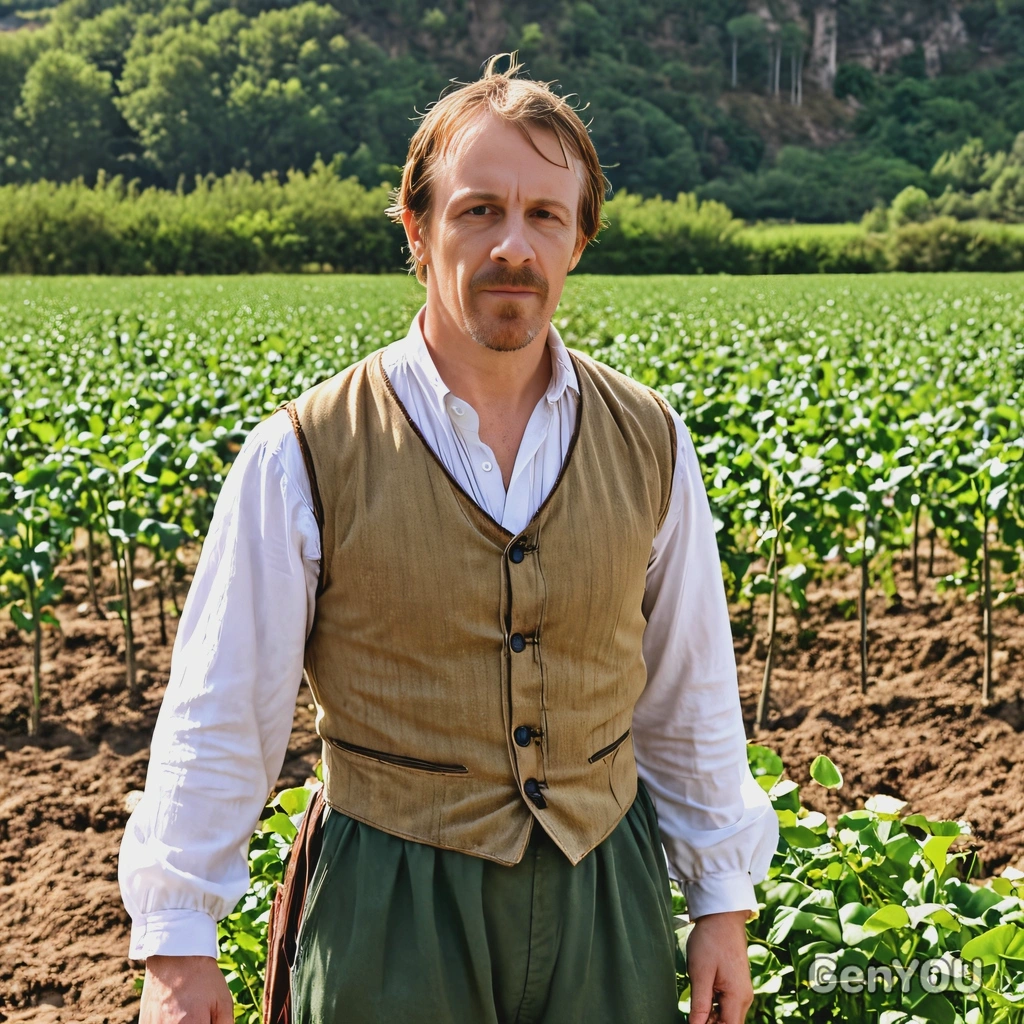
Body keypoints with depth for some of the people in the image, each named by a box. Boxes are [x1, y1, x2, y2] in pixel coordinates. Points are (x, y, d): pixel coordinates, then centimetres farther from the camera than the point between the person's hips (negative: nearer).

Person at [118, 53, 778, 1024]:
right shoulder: (303, 456, -11)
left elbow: (689, 696, 8)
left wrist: (723, 902, 10)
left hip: (604, 895, 3)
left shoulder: (649, 444, -1)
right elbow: (219, 712, -5)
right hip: (394, 911, -2)